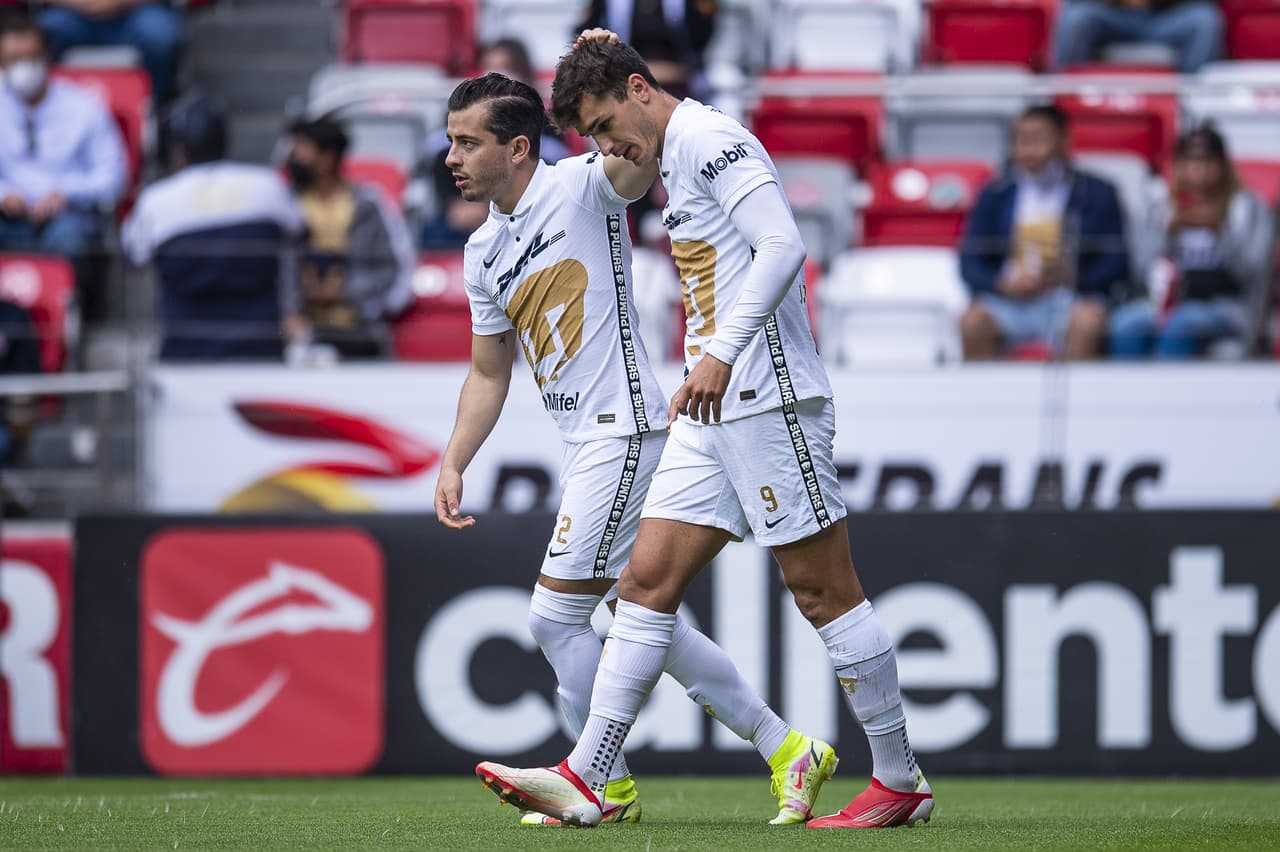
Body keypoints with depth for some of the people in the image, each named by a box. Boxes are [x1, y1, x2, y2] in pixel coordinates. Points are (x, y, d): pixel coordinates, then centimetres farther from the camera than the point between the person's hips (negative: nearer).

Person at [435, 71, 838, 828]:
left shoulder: (583, 185, -8)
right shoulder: (484, 253, 14)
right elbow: (489, 373, 21)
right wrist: (453, 466, 13)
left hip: (623, 430, -9)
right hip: (587, 444, 9)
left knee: (556, 616, -7)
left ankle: (604, 784, 7)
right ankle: (784, 748, 18)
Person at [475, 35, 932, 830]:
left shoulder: (707, 138, -10)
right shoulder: (680, 159, 20)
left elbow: (782, 245, -22)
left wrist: (722, 354, -27)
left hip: (768, 399, -10)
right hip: (717, 412, 10)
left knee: (824, 590, -4)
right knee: (648, 580, 3)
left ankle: (902, 782, 5)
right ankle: (585, 780, 0)